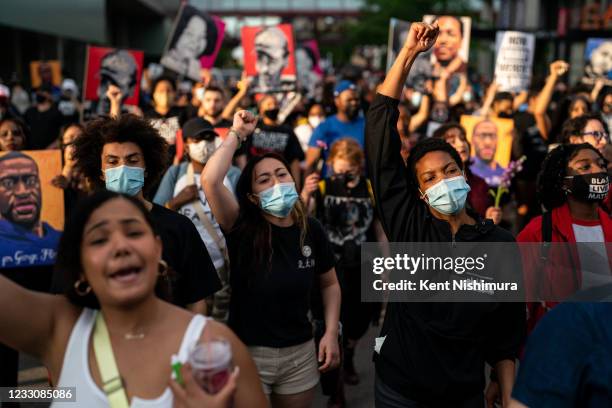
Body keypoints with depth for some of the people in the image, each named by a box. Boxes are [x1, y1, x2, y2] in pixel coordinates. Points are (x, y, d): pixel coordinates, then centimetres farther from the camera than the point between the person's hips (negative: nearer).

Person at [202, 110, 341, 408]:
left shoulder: (311, 230, -3)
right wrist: (237, 133, -19)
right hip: (249, 353, -3)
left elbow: (329, 283, 11)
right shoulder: (243, 228, -13)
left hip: (301, 353, 4)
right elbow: (210, 180, -30)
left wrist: (331, 333, 0)